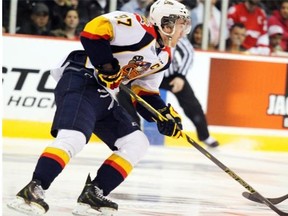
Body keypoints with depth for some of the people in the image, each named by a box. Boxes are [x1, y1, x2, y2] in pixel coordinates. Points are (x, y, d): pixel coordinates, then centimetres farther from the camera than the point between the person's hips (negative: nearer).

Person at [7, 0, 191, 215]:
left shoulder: (163, 57, 16)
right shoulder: (138, 27, -13)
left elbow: (145, 94, 20)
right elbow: (92, 31, -22)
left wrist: (165, 115, 4)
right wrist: (108, 67, -23)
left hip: (104, 95, 10)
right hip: (80, 81, -10)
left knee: (137, 144, 6)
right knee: (74, 138, -30)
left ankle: (92, 194, -1)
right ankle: (33, 190, -32)